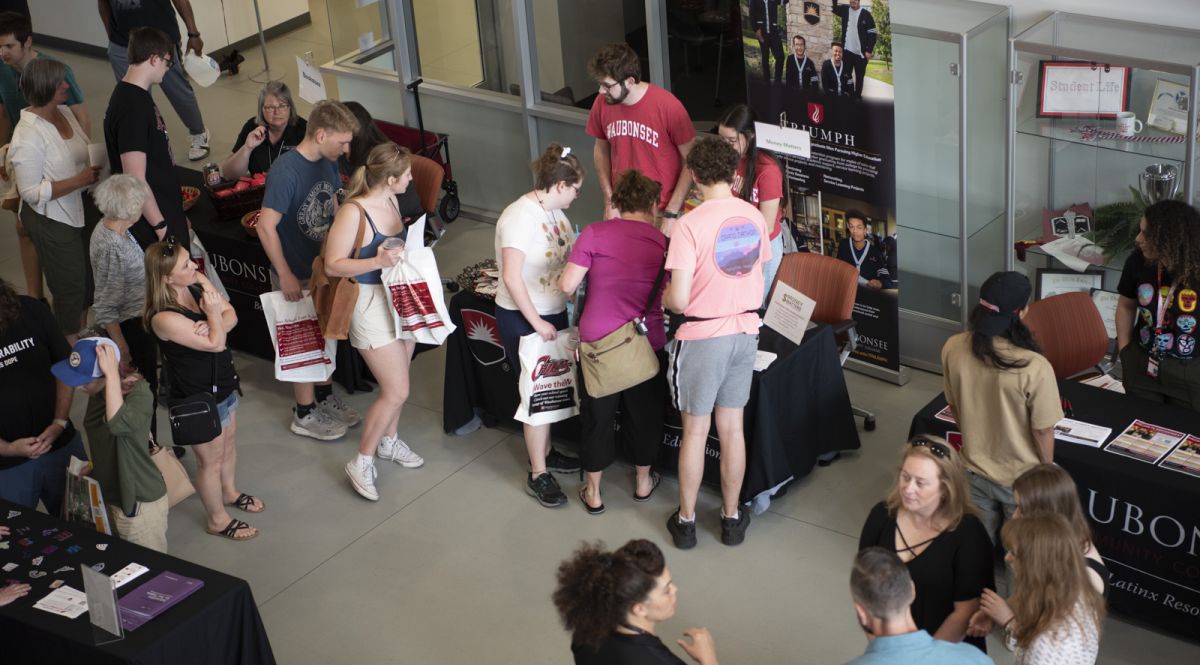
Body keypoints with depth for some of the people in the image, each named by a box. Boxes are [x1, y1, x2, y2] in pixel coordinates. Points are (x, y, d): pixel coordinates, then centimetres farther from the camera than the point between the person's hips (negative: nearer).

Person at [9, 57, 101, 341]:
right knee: (69, 286, 6)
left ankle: (83, 331, 43)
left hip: (80, 210, 8)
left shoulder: (64, 113, 0)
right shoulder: (27, 135, -25)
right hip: (52, 221, -8)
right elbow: (31, 192, -24)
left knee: (87, 277, 22)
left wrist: (94, 169, -6)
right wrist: (79, 180, -26)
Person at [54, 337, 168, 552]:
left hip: (140, 501, -8)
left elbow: (118, 424, -44)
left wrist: (112, 374, -39)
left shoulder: (138, 392, -23)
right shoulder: (98, 393, 0)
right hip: (107, 496, 8)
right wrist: (91, 467, 7)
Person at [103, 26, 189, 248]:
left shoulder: (137, 96, 8)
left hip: (164, 213, 10)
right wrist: (162, 227, -19)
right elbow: (135, 180, -25)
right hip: (152, 229, -10)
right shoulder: (132, 109, -23)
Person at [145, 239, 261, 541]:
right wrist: (213, 313, -21)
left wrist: (213, 325, -27)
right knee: (211, 459, 13)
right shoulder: (164, 318, -34)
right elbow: (216, 344, -30)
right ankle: (218, 520, 35)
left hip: (222, 382, 8)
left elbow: (231, 315, -8)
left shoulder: (198, 281, -12)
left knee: (229, 441, 29)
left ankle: (229, 492, 56)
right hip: (198, 397, -8)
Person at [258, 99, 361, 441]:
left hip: (324, 265, 7)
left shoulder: (327, 163, -3)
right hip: (297, 274, -7)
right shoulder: (286, 171, -28)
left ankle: (324, 397, 38)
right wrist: (285, 275, -22)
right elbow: (266, 226, -27)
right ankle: (305, 414, 22)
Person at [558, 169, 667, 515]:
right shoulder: (663, 243, -4)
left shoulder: (594, 233, -7)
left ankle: (593, 493, 26)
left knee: (596, 416, 14)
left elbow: (567, 286, -9)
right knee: (644, 414, 20)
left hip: (597, 341, -1)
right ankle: (643, 482, 38)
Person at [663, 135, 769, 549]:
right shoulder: (755, 218, -2)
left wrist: (663, 299, 2)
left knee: (695, 430, 8)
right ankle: (732, 518, 25)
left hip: (702, 337, -5)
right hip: (746, 331, 5)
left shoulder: (689, 225, -20)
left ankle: (686, 521, 21)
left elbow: (678, 300, -21)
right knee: (732, 428, 15)